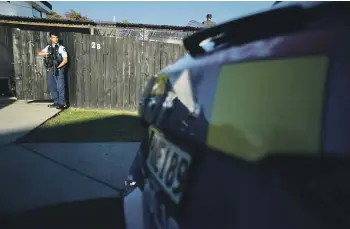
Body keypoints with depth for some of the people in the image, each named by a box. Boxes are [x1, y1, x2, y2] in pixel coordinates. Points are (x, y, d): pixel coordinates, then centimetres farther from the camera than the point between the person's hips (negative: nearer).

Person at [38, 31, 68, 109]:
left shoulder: (61, 48, -6)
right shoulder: (48, 47, 11)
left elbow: (65, 60, -9)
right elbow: (40, 53, 12)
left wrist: (58, 67, -14)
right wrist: (47, 53, -5)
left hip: (59, 70, -6)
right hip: (51, 70, 7)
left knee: (60, 87, -5)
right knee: (52, 86, 10)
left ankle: (62, 103, 2)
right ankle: (56, 102, 20)